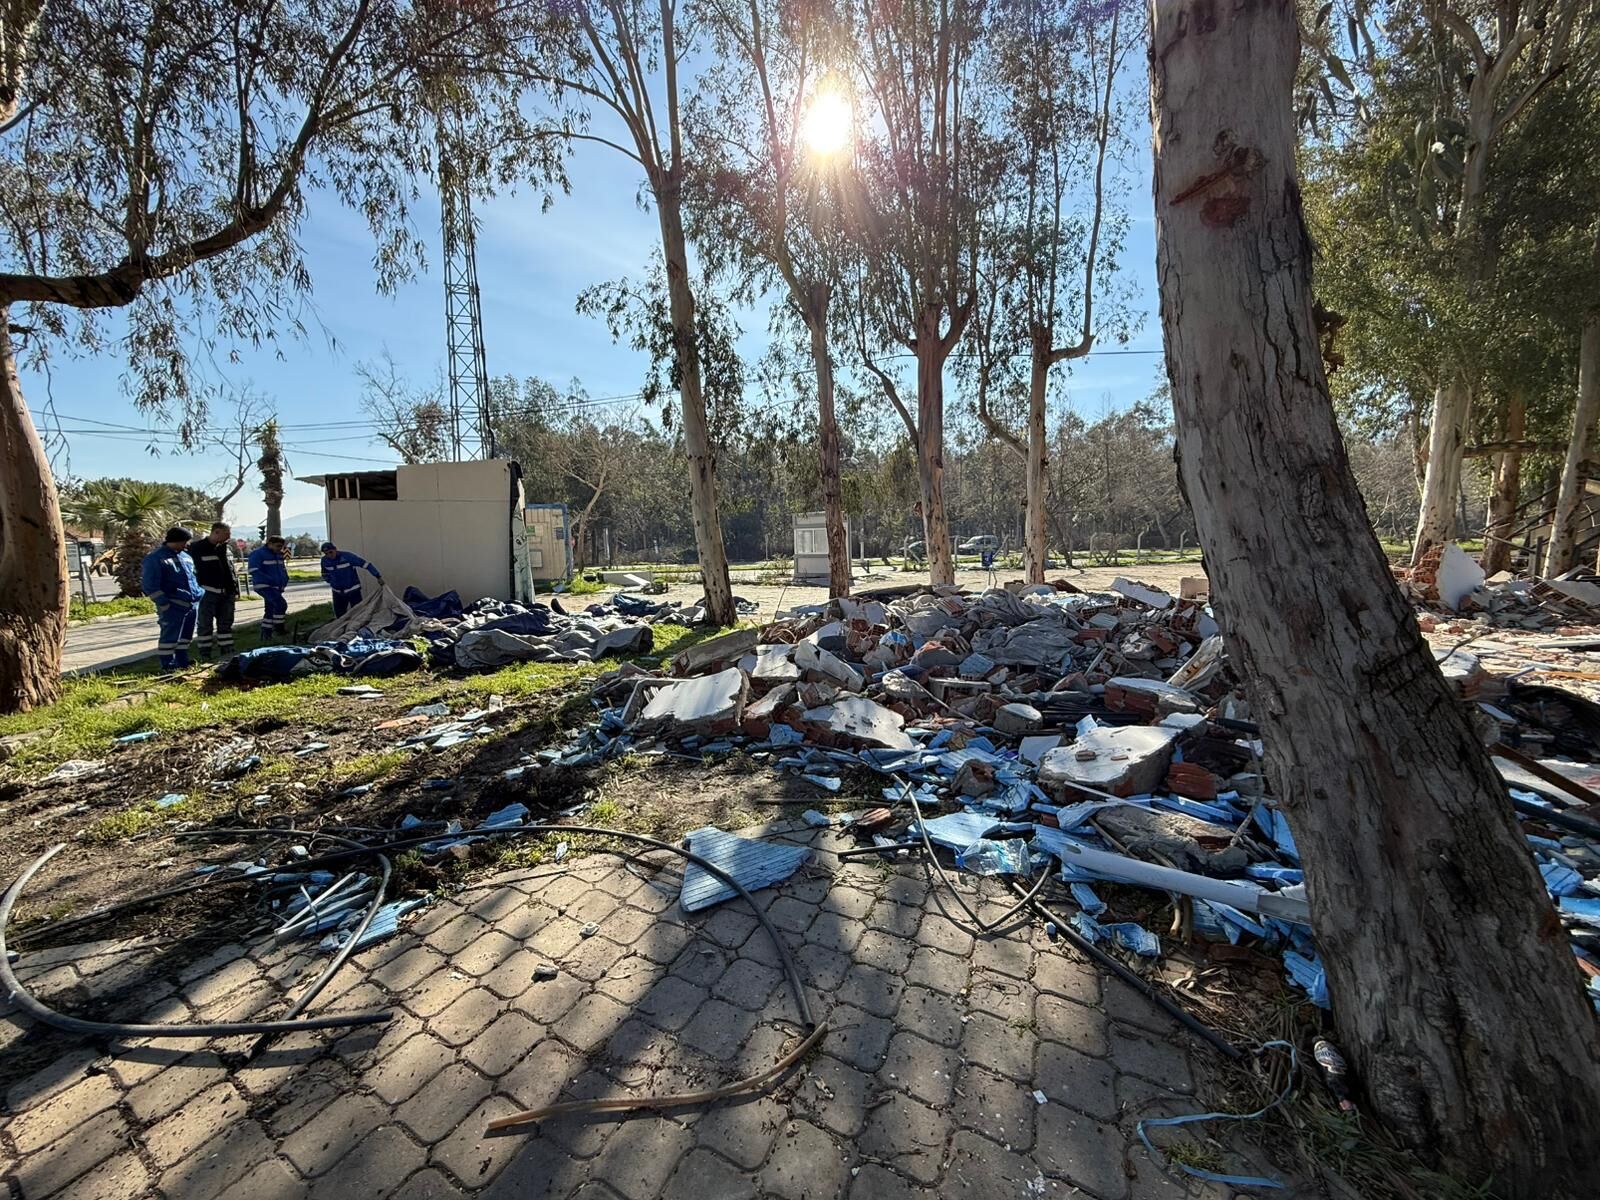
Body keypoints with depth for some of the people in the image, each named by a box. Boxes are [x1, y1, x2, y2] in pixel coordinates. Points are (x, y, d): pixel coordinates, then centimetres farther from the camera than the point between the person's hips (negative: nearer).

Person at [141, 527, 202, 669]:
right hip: (173, 606, -7)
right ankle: (168, 666, 5)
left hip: (191, 604, 7)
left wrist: (199, 593, 14)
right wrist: (164, 604, -17)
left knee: (186, 635, 15)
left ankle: (183, 662, 25)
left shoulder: (185, 556, 16)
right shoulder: (155, 558, -8)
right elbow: (150, 585, -12)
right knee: (170, 636, -3)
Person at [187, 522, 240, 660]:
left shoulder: (227, 547, 12)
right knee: (205, 624, 2)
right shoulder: (197, 548, -6)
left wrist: (236, 590, 14)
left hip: (227, 593, 6)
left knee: (226, 623, 11)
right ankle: (205, 655, 8)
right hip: (207, 593, -5)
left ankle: (228, 652, 18)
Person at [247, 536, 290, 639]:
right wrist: (271, 580, -24)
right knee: (281, 604, -24)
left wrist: (285, 580, 9)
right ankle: (278, 627, -14)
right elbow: (254, 571, -18)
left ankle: (266, 634, 19)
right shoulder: (257, 553, -9)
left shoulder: (278, 555, 15)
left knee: (271, 610, 12)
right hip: (263, 586, -8)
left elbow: (283, 569, 27)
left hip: (276, 587, 8)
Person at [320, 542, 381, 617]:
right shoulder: (324, 560, -1)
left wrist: (378, 576, -25)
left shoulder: (347, 556, -18)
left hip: (353, 590, -5)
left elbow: (365, 563, -20)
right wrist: (332, 583, 4)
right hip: (337, 593, 5)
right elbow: (325, 574, 19)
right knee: (339, 615, 9)